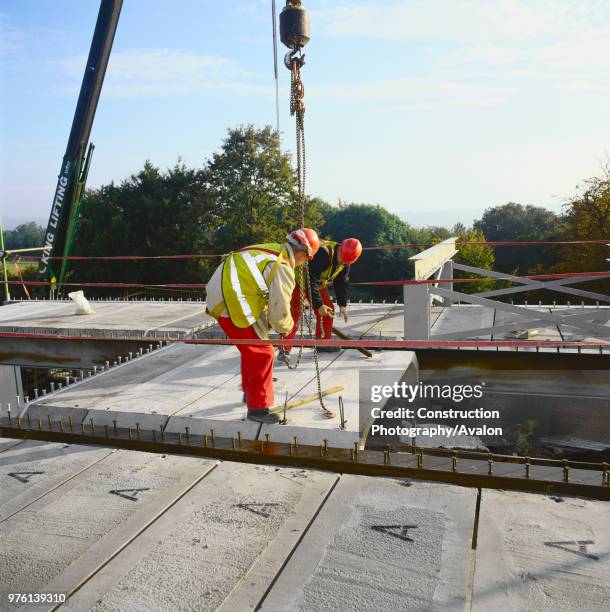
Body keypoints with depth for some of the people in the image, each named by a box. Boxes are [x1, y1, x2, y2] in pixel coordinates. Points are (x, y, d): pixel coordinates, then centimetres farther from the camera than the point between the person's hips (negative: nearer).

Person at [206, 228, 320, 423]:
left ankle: (251, 392, 43)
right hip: (234, 307, -9)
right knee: (262, 354, 2)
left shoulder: (270, 250, 12)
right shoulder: (283, 269, -16)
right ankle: (258, 407, 10)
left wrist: (267, 320, 22)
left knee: (252, 349, 26)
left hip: (219, 300, 9)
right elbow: (279, 313, -13)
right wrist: (286, 328, 8)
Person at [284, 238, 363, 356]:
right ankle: (284, 349, -16)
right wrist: (319, 305, -34)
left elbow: (341, 282, 3)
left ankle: (323, 343, 20)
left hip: (318, 282, 8)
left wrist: (342, 304, 2)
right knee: (295, 312, -18)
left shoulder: (345, 263, -10)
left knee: (329, 310, 5)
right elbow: (311, 281, -36)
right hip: (299, 279, -8)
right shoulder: (322, 253, -36)